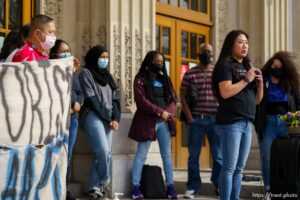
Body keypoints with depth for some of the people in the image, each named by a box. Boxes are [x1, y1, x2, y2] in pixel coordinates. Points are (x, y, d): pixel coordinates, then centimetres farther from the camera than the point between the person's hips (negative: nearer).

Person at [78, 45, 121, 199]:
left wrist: (115, 119, -2)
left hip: (108, 119, 6)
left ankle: (94, 188, 4)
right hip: (93, 116, -6)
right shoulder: (86, 73, 0)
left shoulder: (107, 75, 21)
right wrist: (108, 118, -10)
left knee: (103, 153, -1)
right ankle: (104, 182, -1)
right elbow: (91, 99, -8)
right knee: (103, 151, -19)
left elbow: (115, 99, 14)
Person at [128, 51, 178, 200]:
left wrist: (168, 113, -9)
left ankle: (170, 187, 9)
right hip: (147, 121, -5)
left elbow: (173, 99, 11)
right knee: (141, 155, 0)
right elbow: (141, 100, -13)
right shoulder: (141, 79, -2)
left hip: (164, 122, 6)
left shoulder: (165, 79, 16)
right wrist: (160, 112, -17)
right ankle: (136, 188, 2)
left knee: (167, 155, 5)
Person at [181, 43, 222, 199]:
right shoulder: (190, 74, 4)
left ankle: (219, 185, 16)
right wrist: (190, 118, -5)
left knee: (219, 155, 4)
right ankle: (192, 187, 12)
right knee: (193, 155, 4)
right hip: (196, 119, -1)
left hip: (215, 119, 1)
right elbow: (182, 96, 3)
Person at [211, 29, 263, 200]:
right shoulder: (225, 64, -3)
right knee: (230, 167, -8)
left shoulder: (247, 66, 19)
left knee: (239, 168, 9)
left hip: (247, 122, 7)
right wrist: (246, 79, -11)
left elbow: (257, 100, 20)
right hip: (231, 122, -7)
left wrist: (260, 83, 2)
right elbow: (225, 92, -18)